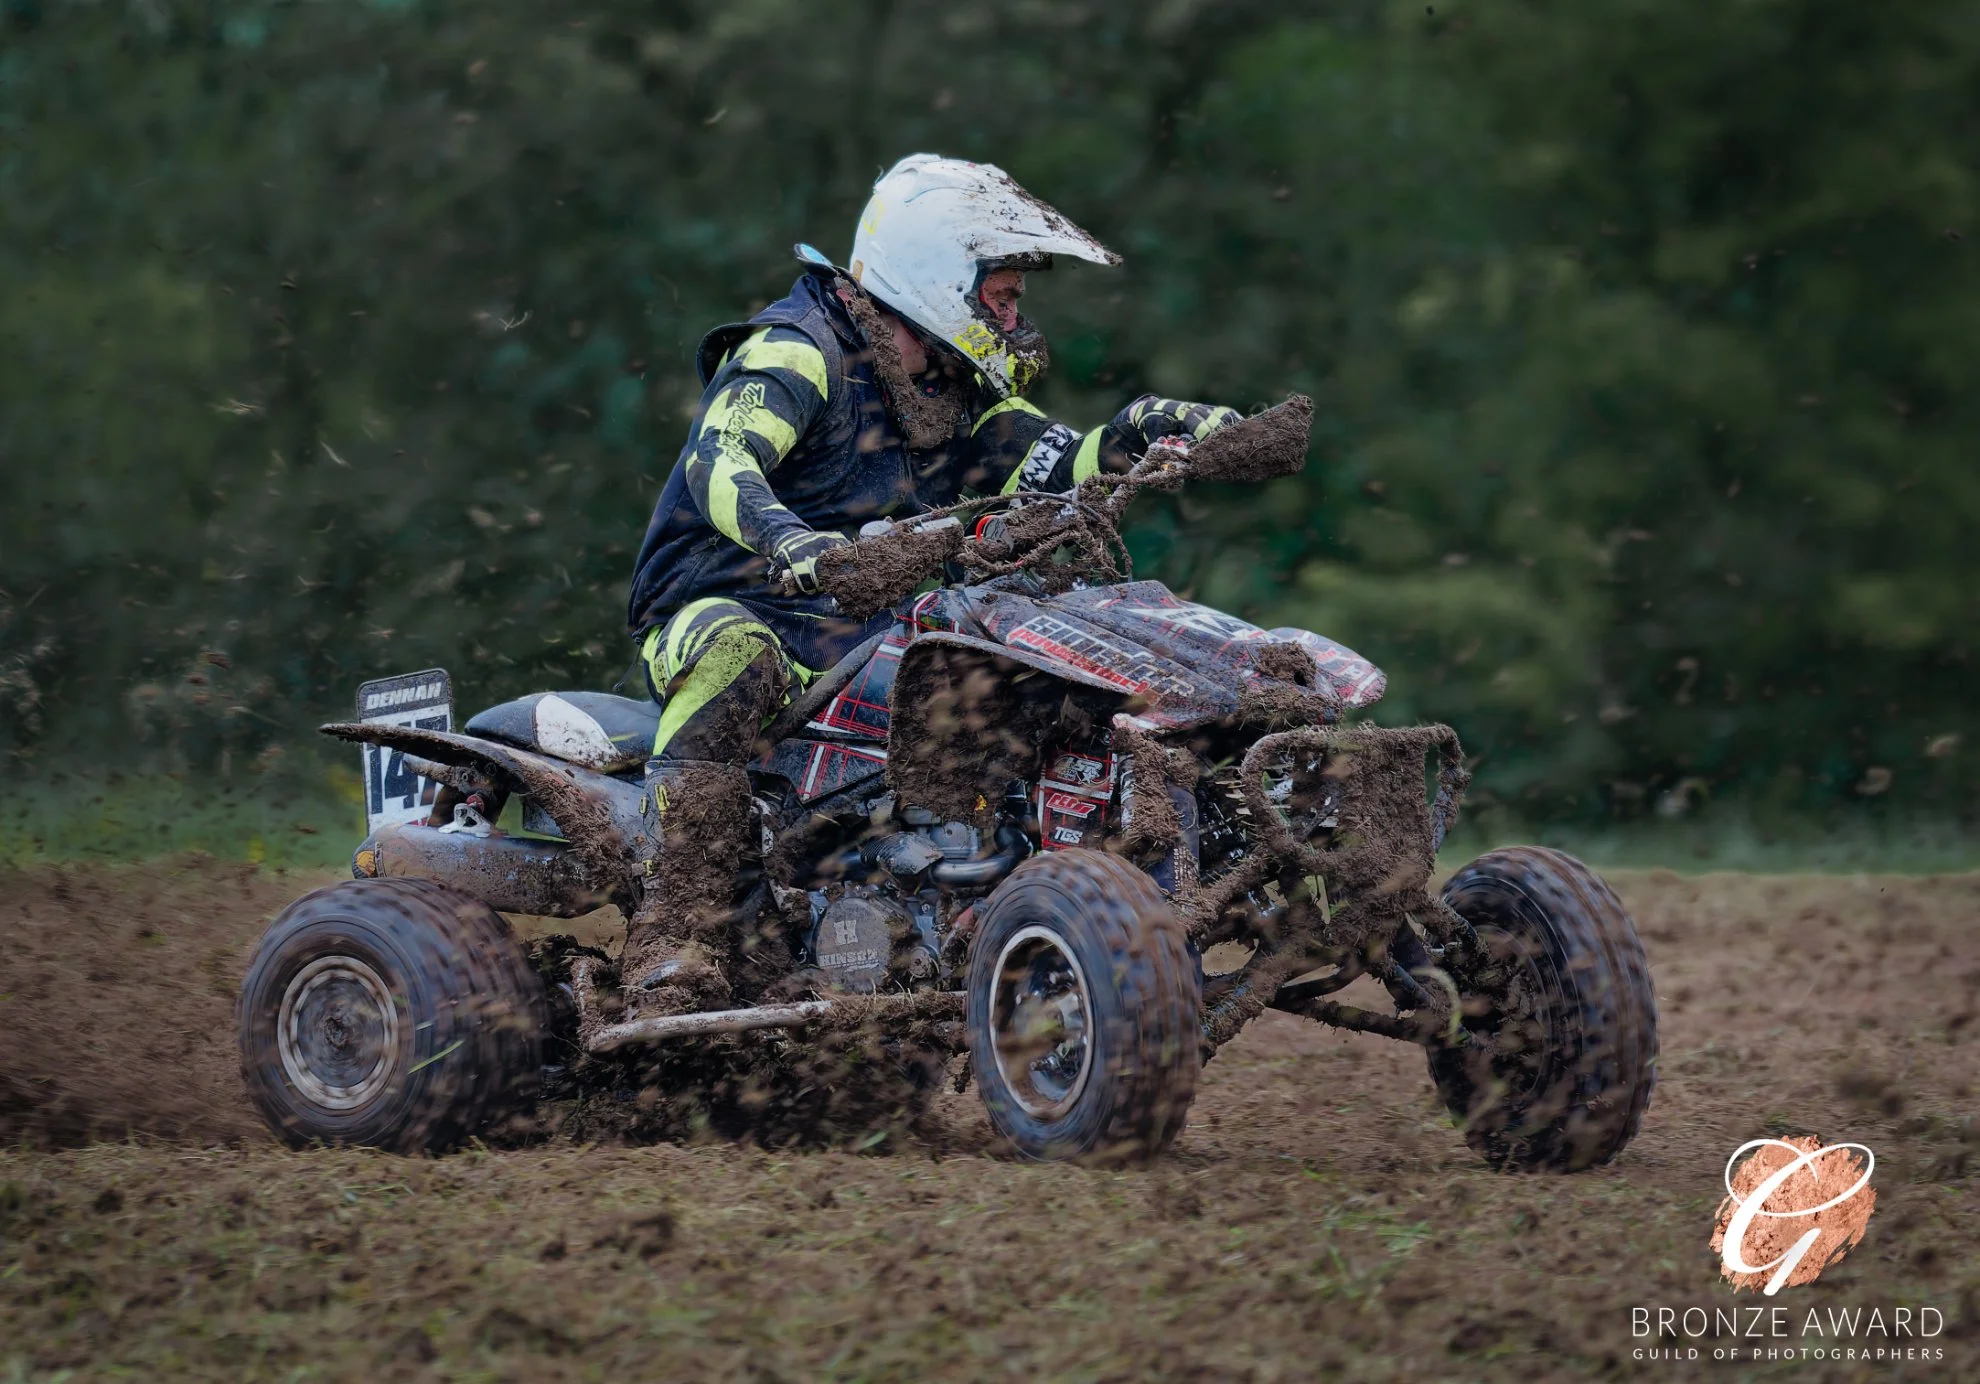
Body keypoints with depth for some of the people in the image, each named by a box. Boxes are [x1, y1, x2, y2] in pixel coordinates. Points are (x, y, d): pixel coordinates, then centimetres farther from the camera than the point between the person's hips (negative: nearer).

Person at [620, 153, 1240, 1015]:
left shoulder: (958, 388, 15)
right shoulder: (796, 353, -12)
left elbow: (1052, 467, 5)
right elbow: (721, 462, -29)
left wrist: (1140, 433, -16)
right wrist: (789, 541, -49)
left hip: (865, 636, 8)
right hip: (725, 609, -8)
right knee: (732, 657, -41)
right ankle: (671, 949, -45)